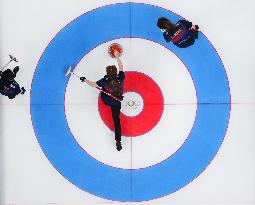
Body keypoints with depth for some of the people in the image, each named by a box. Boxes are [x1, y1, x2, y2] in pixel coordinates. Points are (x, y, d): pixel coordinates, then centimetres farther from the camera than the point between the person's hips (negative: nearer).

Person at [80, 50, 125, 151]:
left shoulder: (105, 81, -31)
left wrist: (84, 80, -3)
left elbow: (93, 84, -18)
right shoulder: (120, 78, -27)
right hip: (117, 103, 1)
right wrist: (117, 56, 2)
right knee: (116, 120, 9)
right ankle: (118, 141, -1)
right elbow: (121, 67, -11)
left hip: (106, 101, -1)